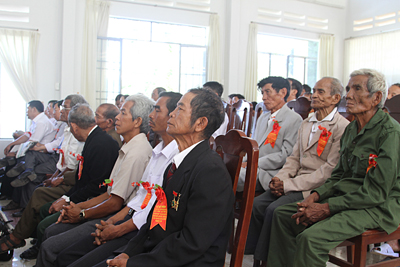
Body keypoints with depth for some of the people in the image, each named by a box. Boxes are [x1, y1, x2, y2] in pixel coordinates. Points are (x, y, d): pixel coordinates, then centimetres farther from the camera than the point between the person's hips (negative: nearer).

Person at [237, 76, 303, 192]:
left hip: (270, 173, -7)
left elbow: (286, 155, -12)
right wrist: (245, 161, -1)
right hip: (254, 169, 7)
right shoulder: (262, 118, 24)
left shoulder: (294, 120, -4)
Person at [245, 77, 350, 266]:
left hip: (317, 188, -7)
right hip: (296, 183, 7)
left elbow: (330, 170, -17)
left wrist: (289, 184, -17)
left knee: (274, 209, -24)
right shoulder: (306, 124, 17)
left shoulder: (342, 127, -10)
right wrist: (280, 178, -3)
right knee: (257, 204, -12)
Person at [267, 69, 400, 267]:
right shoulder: (351, 129, 12)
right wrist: (316, 196, -4)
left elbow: (376, 193, -20)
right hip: (344, 197, 9)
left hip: (377, 208, -8)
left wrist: (327, 208, -20)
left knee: (311, 237, -30)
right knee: (282, 215, -1)